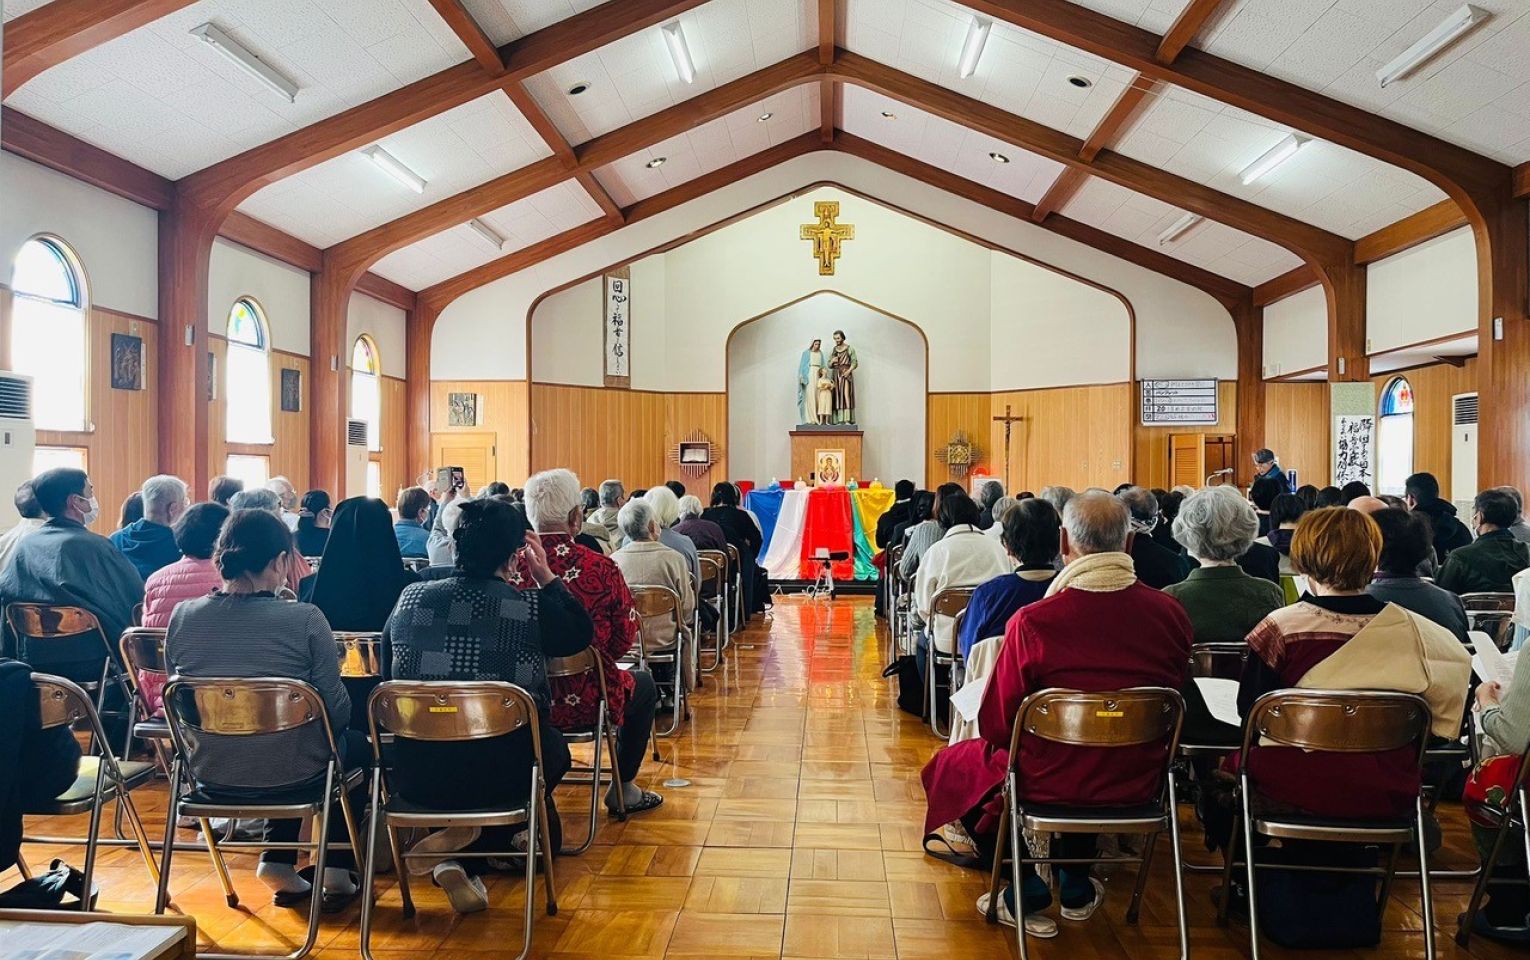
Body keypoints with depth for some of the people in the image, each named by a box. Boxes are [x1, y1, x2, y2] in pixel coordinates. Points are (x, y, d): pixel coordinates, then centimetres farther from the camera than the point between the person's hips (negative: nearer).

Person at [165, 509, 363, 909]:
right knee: (358, 746, 28)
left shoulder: (182, 617, -8)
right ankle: (338, 871, 23)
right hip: (290, 773, -4)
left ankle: (279, 863, 28)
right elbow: (337, 710, -13)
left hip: (210, 771, 5)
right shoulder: (305, 620, -21)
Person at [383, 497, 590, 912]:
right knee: (554, 748, 29)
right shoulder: (531, 608, -11)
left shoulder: (410, 598, -2)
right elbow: (583, 634, 9)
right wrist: (546, 576, 11)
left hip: (417, 776, 4)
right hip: (500, 776, -4)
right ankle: (467, 855, 14)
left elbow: (387, 667, 16)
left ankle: (457, 860, 19)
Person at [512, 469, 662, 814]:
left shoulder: (510, 565, -12)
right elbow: (625, 639, -9)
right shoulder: (599, 568, -21)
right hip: (585, 702, -4)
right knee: (644, 684, 27)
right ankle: (623, 788, 34)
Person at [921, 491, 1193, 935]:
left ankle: (1028, 897, 20)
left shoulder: (1033, 621, -24)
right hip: (1138, 784, 5)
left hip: (1049, 785, -5)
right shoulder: (1171, 613, -11)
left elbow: (996, 726, -14)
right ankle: (1076, 890, 39)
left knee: (951, 766, 22)